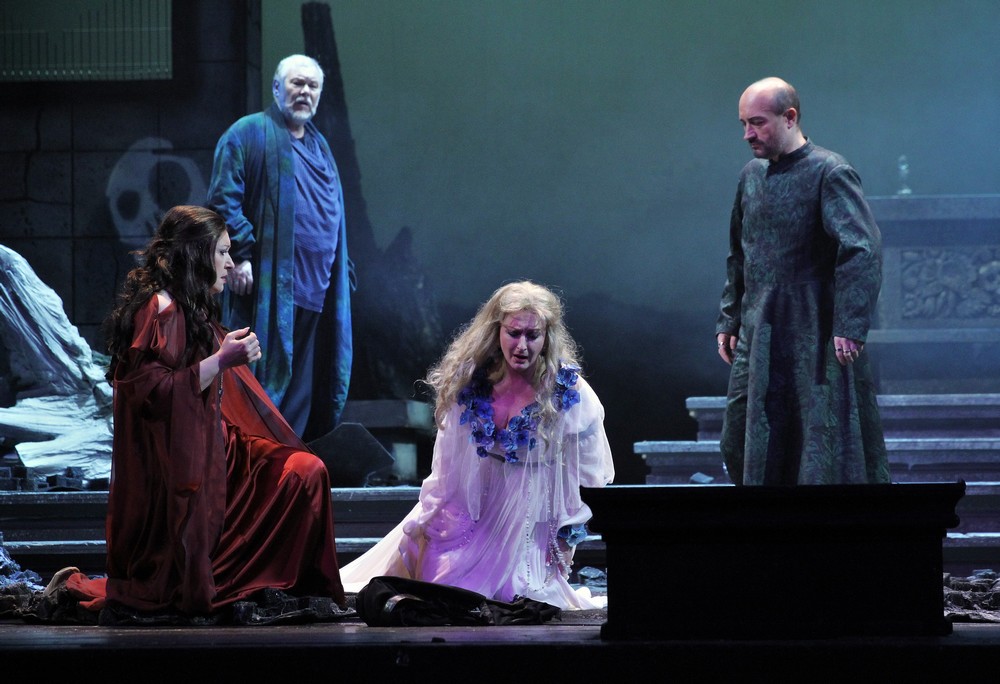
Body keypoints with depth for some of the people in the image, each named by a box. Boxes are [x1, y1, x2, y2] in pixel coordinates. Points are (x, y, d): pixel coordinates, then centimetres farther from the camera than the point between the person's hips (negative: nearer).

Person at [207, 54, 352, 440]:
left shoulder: (318, 145, 22)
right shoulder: (249, 133, -2)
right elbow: (223, 200, -10)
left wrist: (342, 268, 20)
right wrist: (241, 255, -18)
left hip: (315, 288, 8)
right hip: (269, 285, -7)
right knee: (266, 375, -9)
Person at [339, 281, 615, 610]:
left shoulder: (570, 394, -17)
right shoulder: (471, 381, -7)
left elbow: (593, 477, -6)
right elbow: (447, 462, 4)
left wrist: (565, 541, -2)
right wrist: (431, 518, 5)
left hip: (529, 520, -3)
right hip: (466, 513, 3)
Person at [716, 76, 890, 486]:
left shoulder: (829, 173, -11)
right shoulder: (751, 176, 13)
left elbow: (863, 250, -19)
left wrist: (850, 326, -25)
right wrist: (729, 320, 17)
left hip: (815, 343, -8)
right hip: (759, 341, 8)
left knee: (827, 457, -6)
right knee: (740, 448, 7)